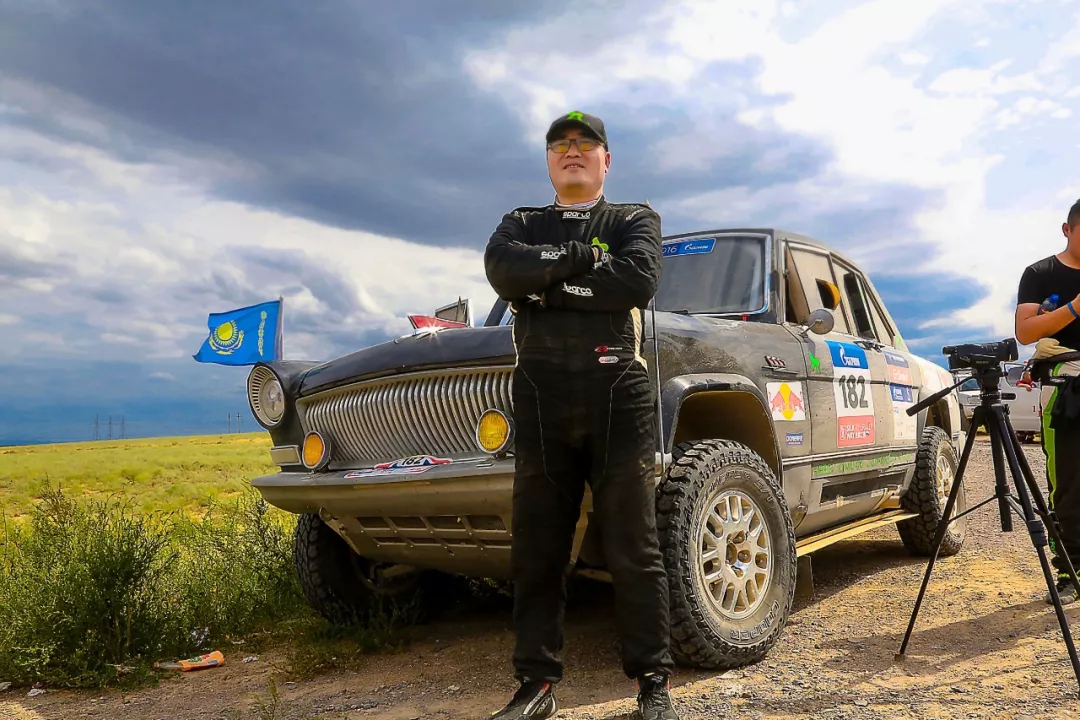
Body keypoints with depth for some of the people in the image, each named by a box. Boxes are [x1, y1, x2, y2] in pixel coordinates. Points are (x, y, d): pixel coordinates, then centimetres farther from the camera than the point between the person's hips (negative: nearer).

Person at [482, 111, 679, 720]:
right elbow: (503, 272, -5)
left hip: (619, 394, -2)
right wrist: (585, 256, -8)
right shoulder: (521, 225, 20)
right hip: (540, 399, 2)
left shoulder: (636, 220, 15)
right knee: (537, 548, 5)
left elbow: (640, 281, -8)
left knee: (633, 548, 2)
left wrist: (547, 284, -6)